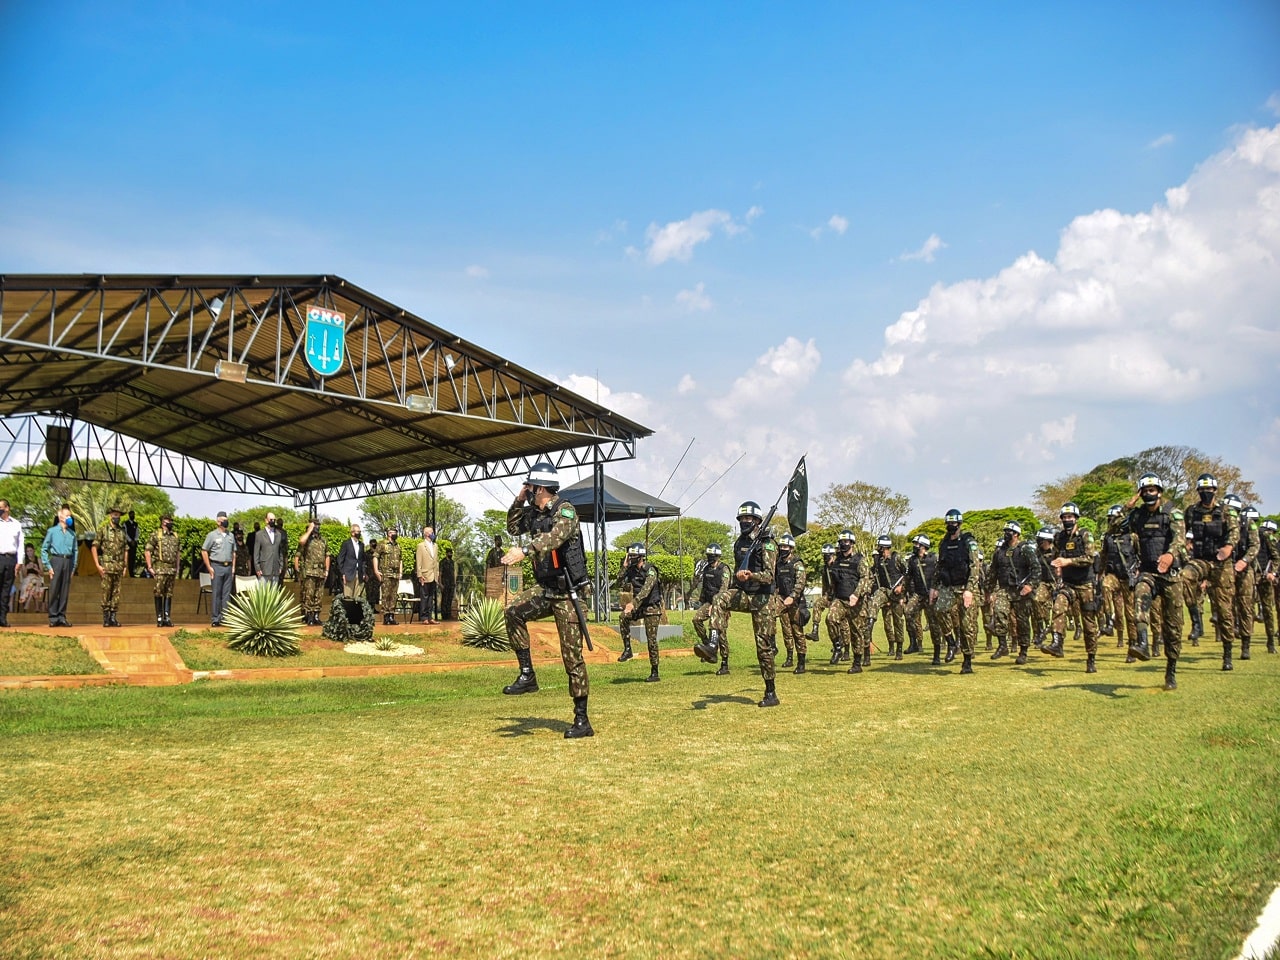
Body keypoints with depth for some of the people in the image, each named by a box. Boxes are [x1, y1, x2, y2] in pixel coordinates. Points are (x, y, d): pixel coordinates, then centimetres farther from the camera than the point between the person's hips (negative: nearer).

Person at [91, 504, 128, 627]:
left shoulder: (122, 532, 14)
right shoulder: (103, 529, 0)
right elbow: (94, 548, -4)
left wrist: (125, 566, 9)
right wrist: (97, 565, -11)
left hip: (119, 566, 4)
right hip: (107, 566, -4)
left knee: (116, 593, 4)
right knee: (106, 592, -4)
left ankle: (113, 617, 8)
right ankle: (105, 618, 1)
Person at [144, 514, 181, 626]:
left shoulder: (175, 537, 13)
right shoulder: (156, 535, -2)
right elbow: (147, 551, -4)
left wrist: (177, 567, 14)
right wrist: (149, 567, -9)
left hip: (172, 569, 4)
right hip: (160, 569, -4)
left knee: (169, 594, 6)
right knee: (158, 593, -2)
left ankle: (167, 617, 9)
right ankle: (159, 618, 3)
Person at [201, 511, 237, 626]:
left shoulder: (231, 535, 14)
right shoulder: (212, 535, 0)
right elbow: (204, 551, -1)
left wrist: (233, 567, 9)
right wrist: (209, 568, -6)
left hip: (228, 567, 4)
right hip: (217, 566, -4)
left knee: (227, 594, 4)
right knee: (216, 594, -2)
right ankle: (215, 619, 1)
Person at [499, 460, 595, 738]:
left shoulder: (565, 510, -15)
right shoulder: (534, 513, 9)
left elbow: (556, 536, -34)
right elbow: (513, 528, 25)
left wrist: (525, 551, -48)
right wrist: (519, 501, 10)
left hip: (567, 592, -7)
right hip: (544, 588, 7)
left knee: (572, 655, -4)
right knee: (513, 610, -22)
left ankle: (582, 721, 4)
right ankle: (527, 674, -11)